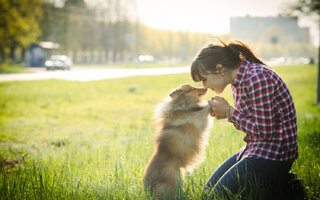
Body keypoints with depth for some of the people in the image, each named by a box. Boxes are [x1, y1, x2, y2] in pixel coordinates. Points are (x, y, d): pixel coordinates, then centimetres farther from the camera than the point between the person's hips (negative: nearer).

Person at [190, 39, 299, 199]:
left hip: (274, 156, -10)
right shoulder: (238, 80, 8)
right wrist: (225, 113, -1)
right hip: (253, 149, 10)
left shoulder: (257, 79, -22)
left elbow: (265, 131, -22)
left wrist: (229, 112, -14)